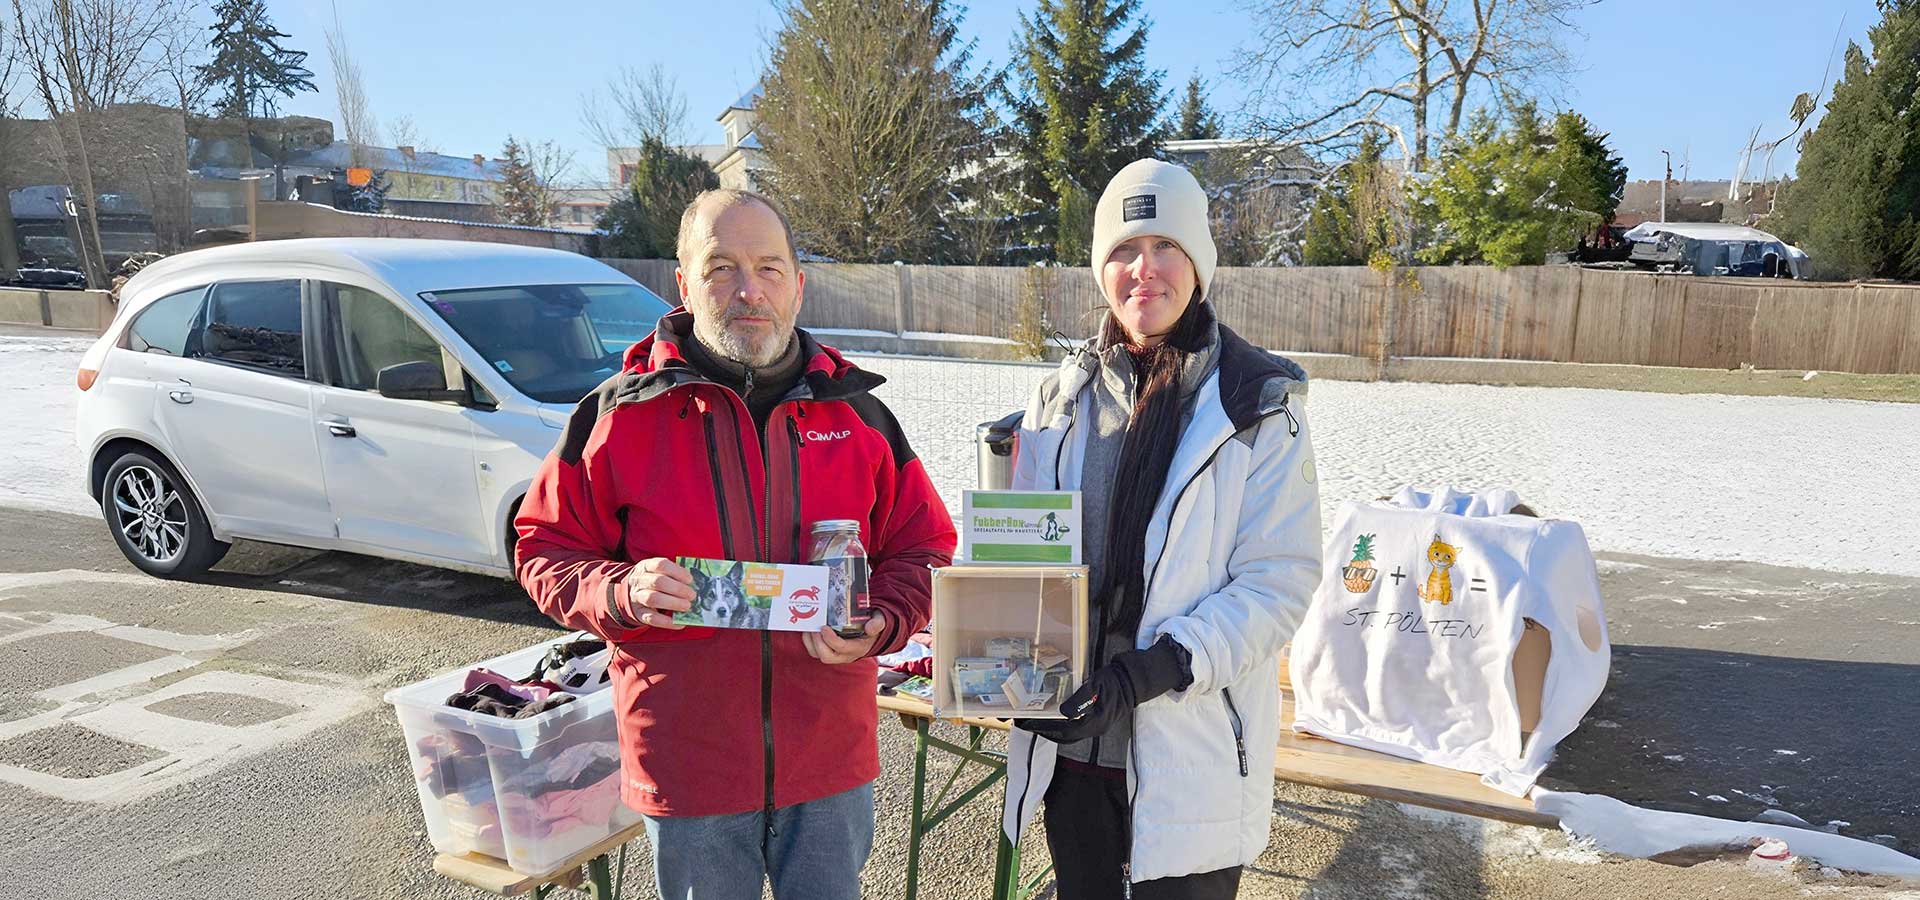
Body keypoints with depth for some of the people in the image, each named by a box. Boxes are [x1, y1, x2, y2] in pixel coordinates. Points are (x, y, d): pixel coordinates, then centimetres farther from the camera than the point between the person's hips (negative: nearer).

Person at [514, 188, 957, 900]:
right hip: (686, 764, -1)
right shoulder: (620, 413, -6)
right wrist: (623, 594, -19)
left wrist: (880, 622, -13)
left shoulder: (857, 412, 1)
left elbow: (922, 546, 6)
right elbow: (546, 550, 1)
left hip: (830, 757, 2)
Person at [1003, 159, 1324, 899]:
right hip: (1069, 741, 4)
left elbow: (1280, 580, -12)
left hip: (1191, 751, -3)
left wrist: (1158, 670, -22)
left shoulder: (1258, 405, -8)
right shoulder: (1062, 398, 4)